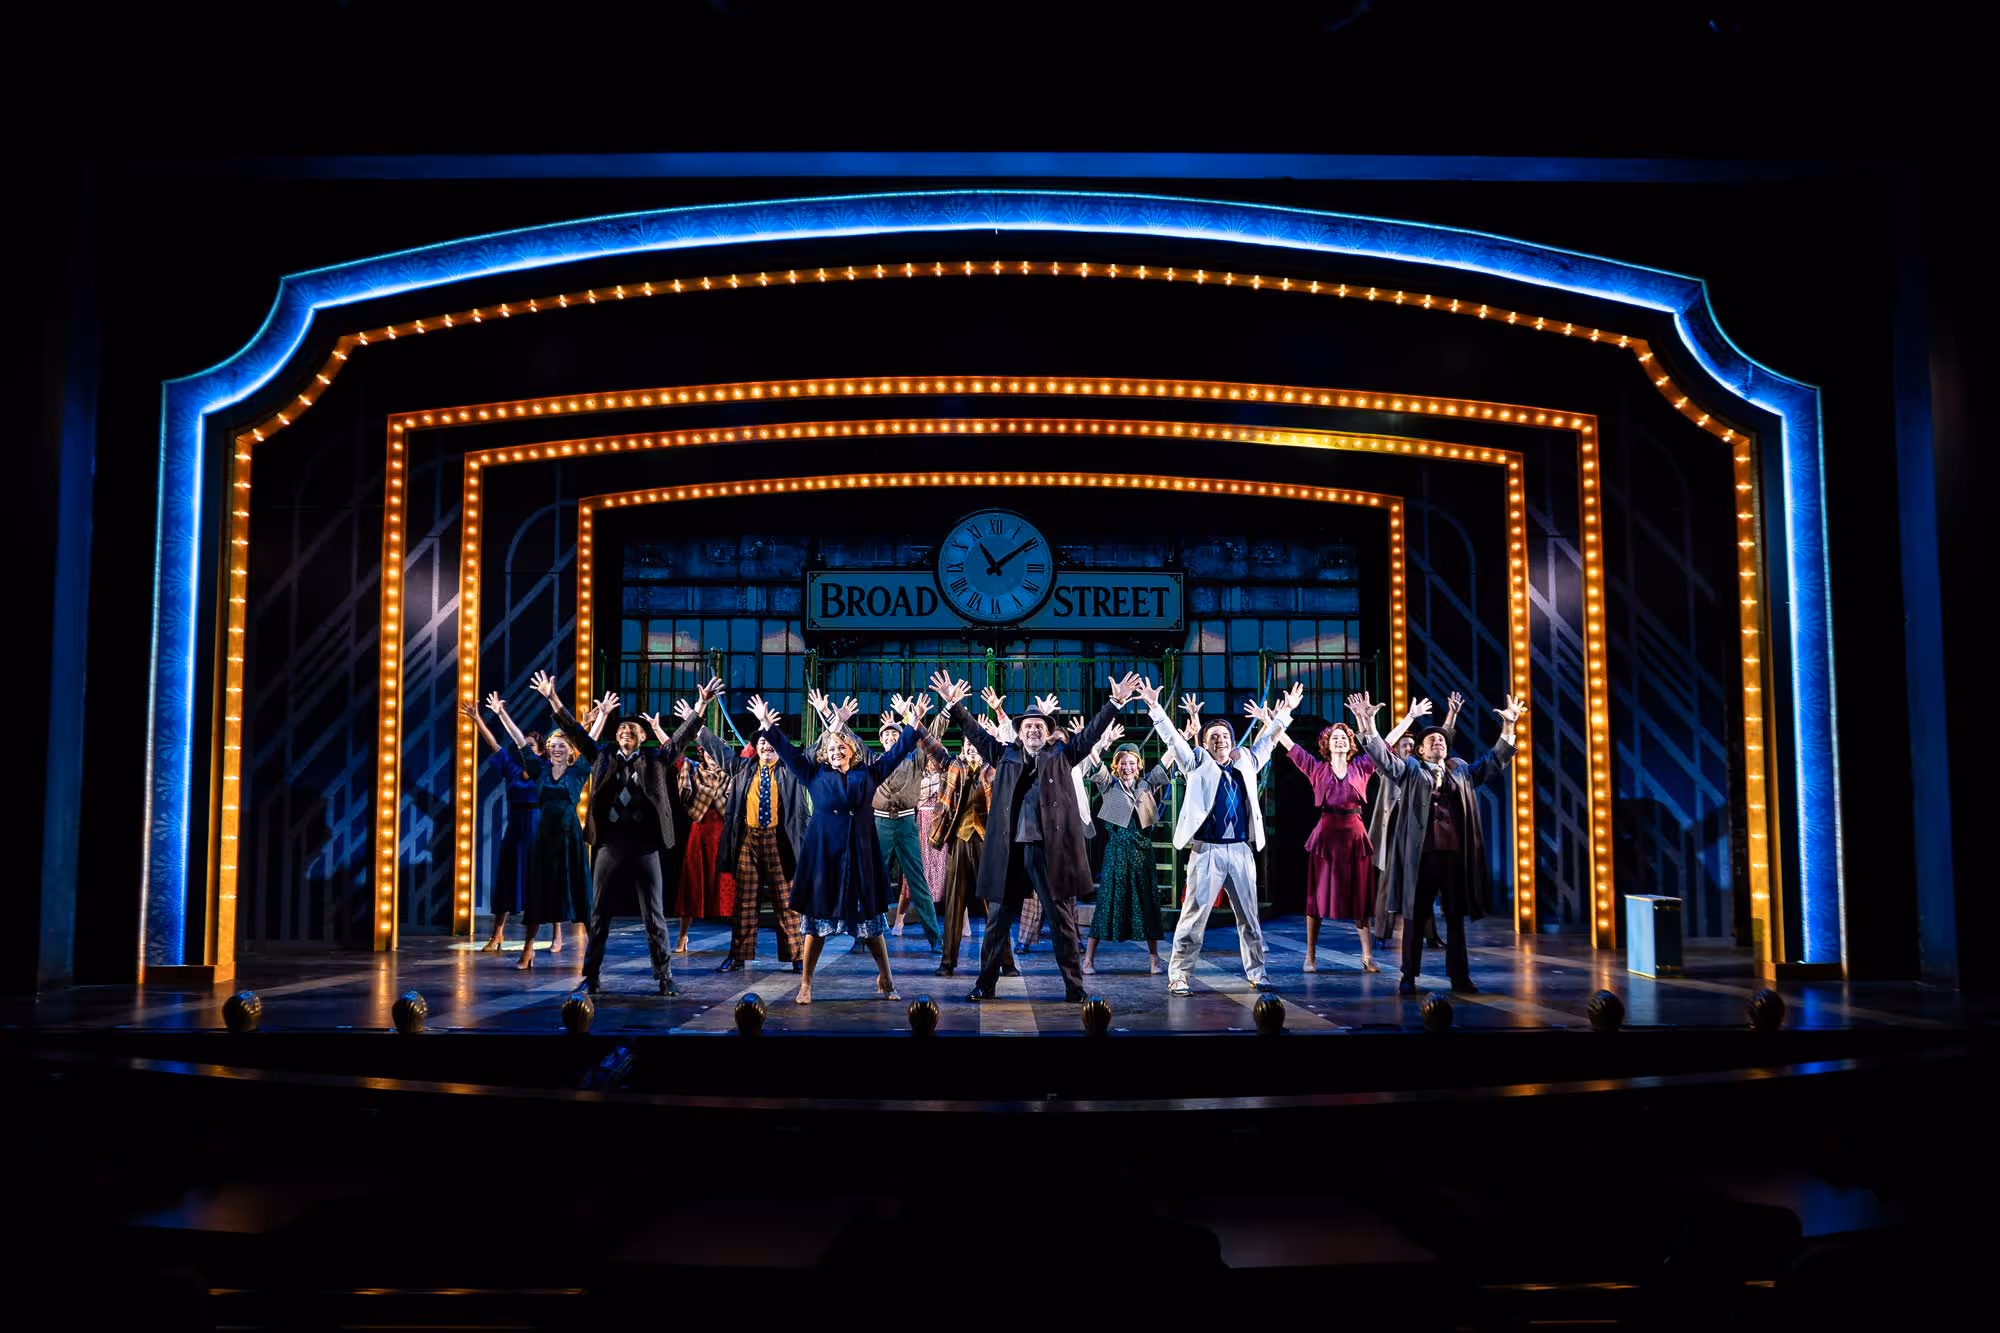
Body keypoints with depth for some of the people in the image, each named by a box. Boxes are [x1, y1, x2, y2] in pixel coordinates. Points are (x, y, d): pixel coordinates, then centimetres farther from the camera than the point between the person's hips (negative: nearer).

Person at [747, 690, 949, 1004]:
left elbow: (897, 752, 6)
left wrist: (913, 723, -3)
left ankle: (885, 978, 19)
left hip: (860, 855, 1)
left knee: (870, 918, 6)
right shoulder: (816, 775, 7)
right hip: (824, 854, -1)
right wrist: (767, 726, -3)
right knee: (818, 918, 2)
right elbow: (789, 752, 5)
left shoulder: (867, 775, 8)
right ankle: (806, 984, 9)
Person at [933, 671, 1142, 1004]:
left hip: (1051, 850, -2)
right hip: (1009, 850, 2)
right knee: (996, 923, 8)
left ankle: (1074, 988, 11)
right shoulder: (1006, 756, 13)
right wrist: (954, 705, 5)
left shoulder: (1062, 756, 9)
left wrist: (1115, 703, -6)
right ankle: (985, 985, 18)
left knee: (1063, 923, 4)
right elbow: (975, 733, 13)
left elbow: (1091, 733, 3)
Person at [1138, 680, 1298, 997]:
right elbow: (1172, 738, -5)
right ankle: (1179, 976, 0)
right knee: (1194, 916, -5)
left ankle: (1256, 973, 21)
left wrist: (1284, 713, 22)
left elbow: (1267, 742, 25)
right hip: (1207, 850, -4)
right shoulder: (1197, 763, 4)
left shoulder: (1245, 763, 15)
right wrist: (1155, 708, -16)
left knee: (1249, 917, 10)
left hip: (1241, 851, 4)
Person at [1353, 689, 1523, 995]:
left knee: (1456, 917, 8)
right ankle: (1409, 976, 8)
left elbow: (1494, 762, 19)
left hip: (1455, 855, 3)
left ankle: (1459, 976, 16)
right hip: (1420, 854, -3)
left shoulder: (1462, 771, 18)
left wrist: (1508, 727, 9)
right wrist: (1368, 725, -21)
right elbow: (1383, 758, -7)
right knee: (1414, 916, 2)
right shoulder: (1410, 770, 7)